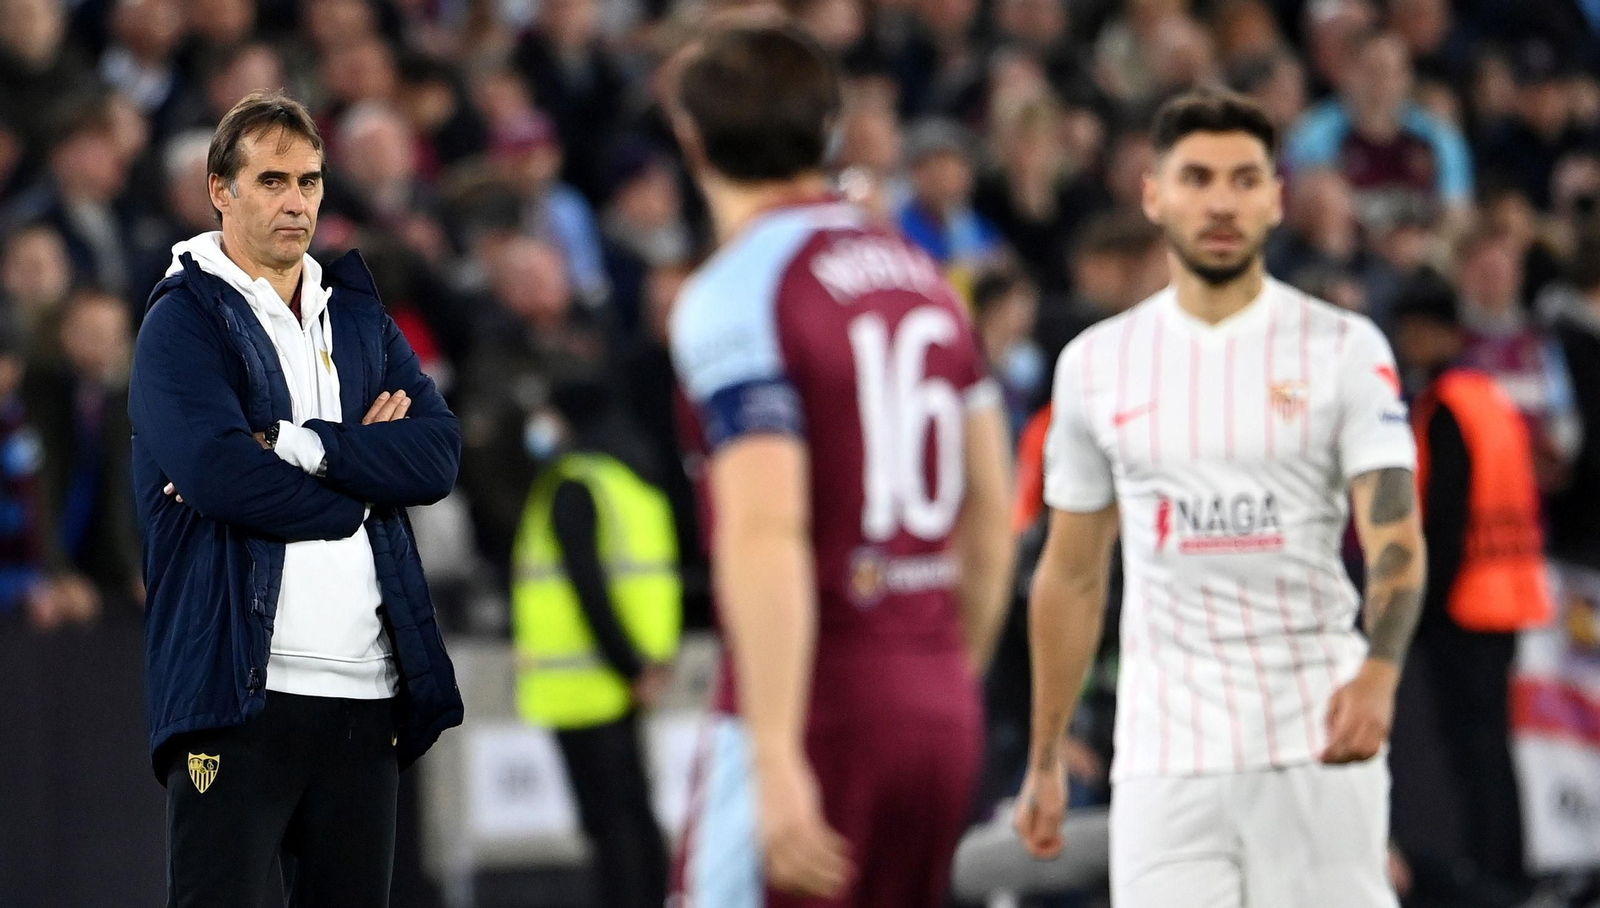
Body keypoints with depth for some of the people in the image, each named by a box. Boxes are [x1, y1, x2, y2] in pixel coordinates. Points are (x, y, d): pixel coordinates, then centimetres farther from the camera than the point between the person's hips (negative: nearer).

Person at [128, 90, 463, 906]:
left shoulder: (360, 317, 18)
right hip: (238, 686, -6)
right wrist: (361, 483, -4)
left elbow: (438, 456, 3)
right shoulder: (183, 322, 1)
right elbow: (218, 471, -17)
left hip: (367, 687, 6)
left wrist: (298, 445, -10)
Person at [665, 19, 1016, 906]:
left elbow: (767, 535, -20)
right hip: (937, 704, 7)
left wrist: (777, 758, -22)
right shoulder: (920, 275, 12)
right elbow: (991, 506, 16)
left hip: (815, 701, -7)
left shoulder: (731, 297, -11)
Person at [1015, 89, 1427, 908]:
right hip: (1164, 755, 2)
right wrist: (1044, 761, 15)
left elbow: (1395, 535, -10)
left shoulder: (1344, 348, 0)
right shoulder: (1096, 364, 8)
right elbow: (1072, 574, 16)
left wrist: (1377, 673, -30)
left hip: (1316, 742, -2)